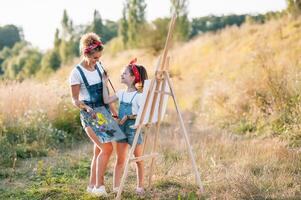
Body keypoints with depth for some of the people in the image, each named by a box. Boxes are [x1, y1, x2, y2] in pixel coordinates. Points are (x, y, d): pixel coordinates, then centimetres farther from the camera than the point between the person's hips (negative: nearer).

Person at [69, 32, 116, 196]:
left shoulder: (99, 67, 7)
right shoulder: (76, 73, -11)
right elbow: (75, 100, -9)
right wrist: (87, 108, -27)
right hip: (89, 115, -6)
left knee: (98, 150, 8)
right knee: (107, 148, -16)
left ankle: (92, 185, 18)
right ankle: (99, 186, -8)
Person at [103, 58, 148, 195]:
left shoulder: (139, 96, -10)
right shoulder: (121, 93, 8)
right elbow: (106, 100, -3)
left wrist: (128, 117, -20)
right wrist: (104, 82, -1)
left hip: (133, 128, -5)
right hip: (121, 128, 5)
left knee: (138, 159, 5)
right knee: (120, 160, 9)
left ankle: (140, 187, 16)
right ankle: (115, 187, 13)